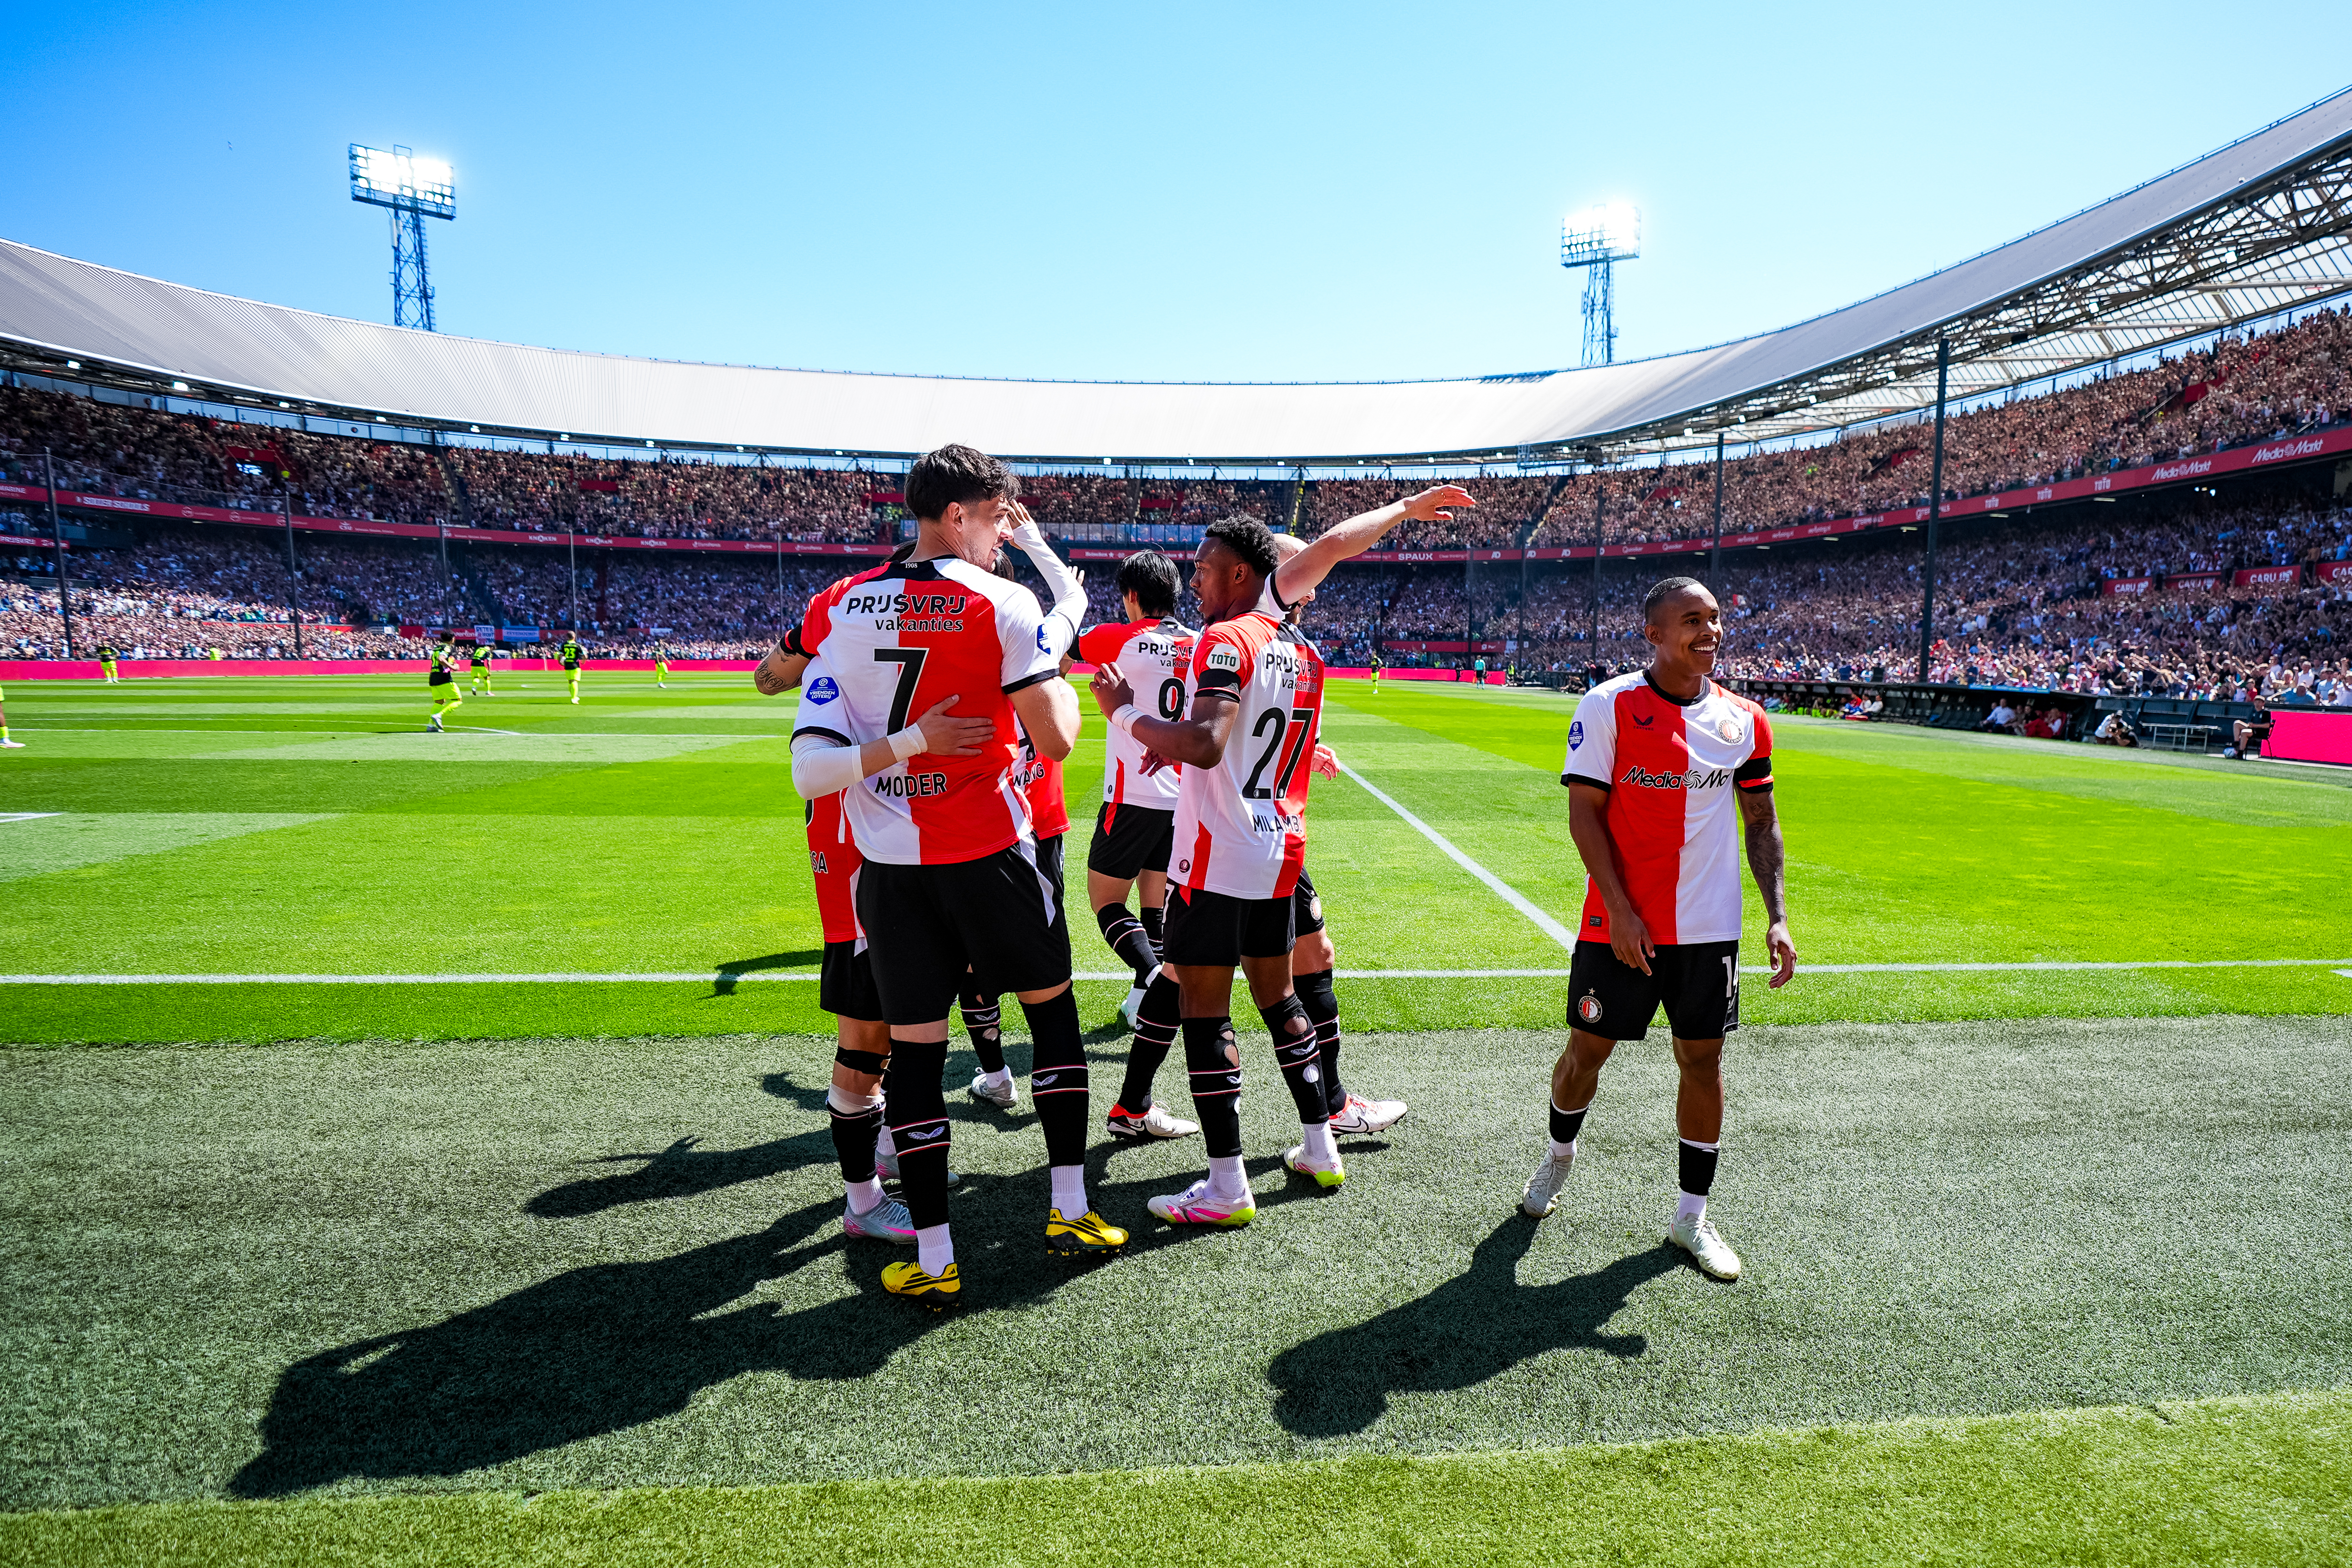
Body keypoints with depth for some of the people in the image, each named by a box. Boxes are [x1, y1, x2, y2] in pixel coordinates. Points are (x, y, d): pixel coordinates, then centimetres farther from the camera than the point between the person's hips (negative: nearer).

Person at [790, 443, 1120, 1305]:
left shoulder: (839, 610, 2)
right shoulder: (1001, 606, -10)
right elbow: (1057, 740, -10)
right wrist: (1059, 671, 7)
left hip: (888, 867, 3)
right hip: (987, 855, -3)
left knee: (912, 1048, 10)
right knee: (1053, 1012, 17)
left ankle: (932, 1259, 16)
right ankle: (1070, 1211, 25)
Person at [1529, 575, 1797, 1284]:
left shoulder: (1745, 721, 3)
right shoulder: (1608, 705, -9)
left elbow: (1761, 823, 11)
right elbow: (1584, 811, -10)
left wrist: (1776, 917, 1)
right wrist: (1620, 910, -16)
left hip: (1710, 928, 3)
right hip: (1619, 924, -3)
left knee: (1703, 1060, 8)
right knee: (1588, 1047, 8)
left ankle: (1691, 1216, 24)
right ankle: (1560, 1155, 38)